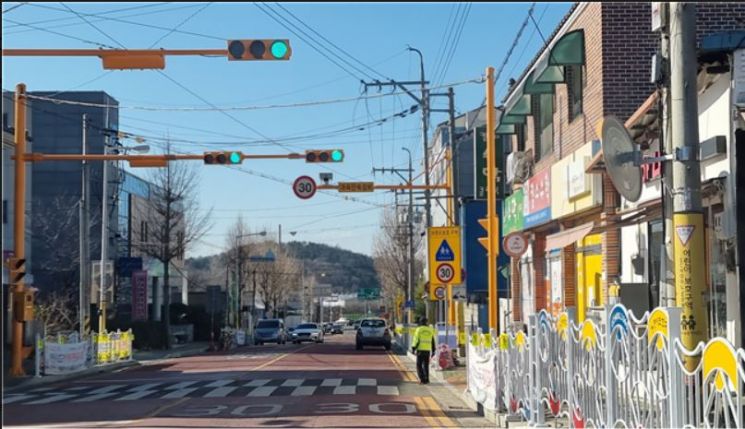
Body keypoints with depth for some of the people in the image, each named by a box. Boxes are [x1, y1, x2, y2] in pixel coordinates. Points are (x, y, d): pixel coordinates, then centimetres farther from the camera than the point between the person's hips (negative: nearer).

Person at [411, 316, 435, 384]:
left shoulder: (418, 329, -5)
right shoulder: (430, 330, 8)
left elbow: (416, 340, -11)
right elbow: (433, 341, 10)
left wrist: (413, 348, -8)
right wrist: (433, 350, 14)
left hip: (420, 350, -4)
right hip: (427, 350, 4)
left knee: (419, 365, 2)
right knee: (426, 365, 13)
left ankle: (422, 379, -10)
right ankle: (426, 380, 7)